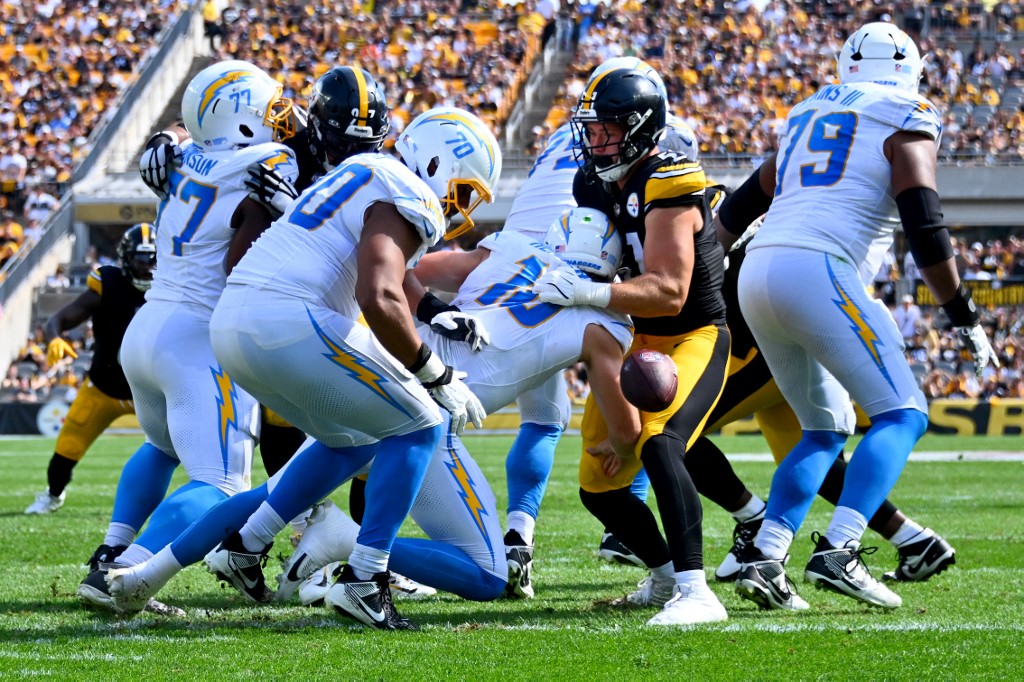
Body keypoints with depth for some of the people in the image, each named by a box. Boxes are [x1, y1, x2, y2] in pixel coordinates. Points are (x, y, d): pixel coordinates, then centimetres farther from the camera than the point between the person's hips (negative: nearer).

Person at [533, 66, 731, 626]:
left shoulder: (666, 188, -23)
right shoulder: (598, 186, 3)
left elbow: (669, 292, -32)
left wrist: (589, 293, -40)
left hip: (696, 339, -9)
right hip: (640, 343, 9)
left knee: (658, 445, -34)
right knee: (599, 489, 8)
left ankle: (695, 594, -36)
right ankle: (668, 577, 31)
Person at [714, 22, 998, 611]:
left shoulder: (809, 118, 26)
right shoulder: (906, 126, 5)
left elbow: (740, 207, 32)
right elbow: (925, 230, -5)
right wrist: (966, 318, 2)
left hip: (758, 275, 7)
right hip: (817, 272, -7)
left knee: (828, 426, 17)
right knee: (902, 413, -4)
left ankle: (764, 558, 4)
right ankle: (837, 552, -21)